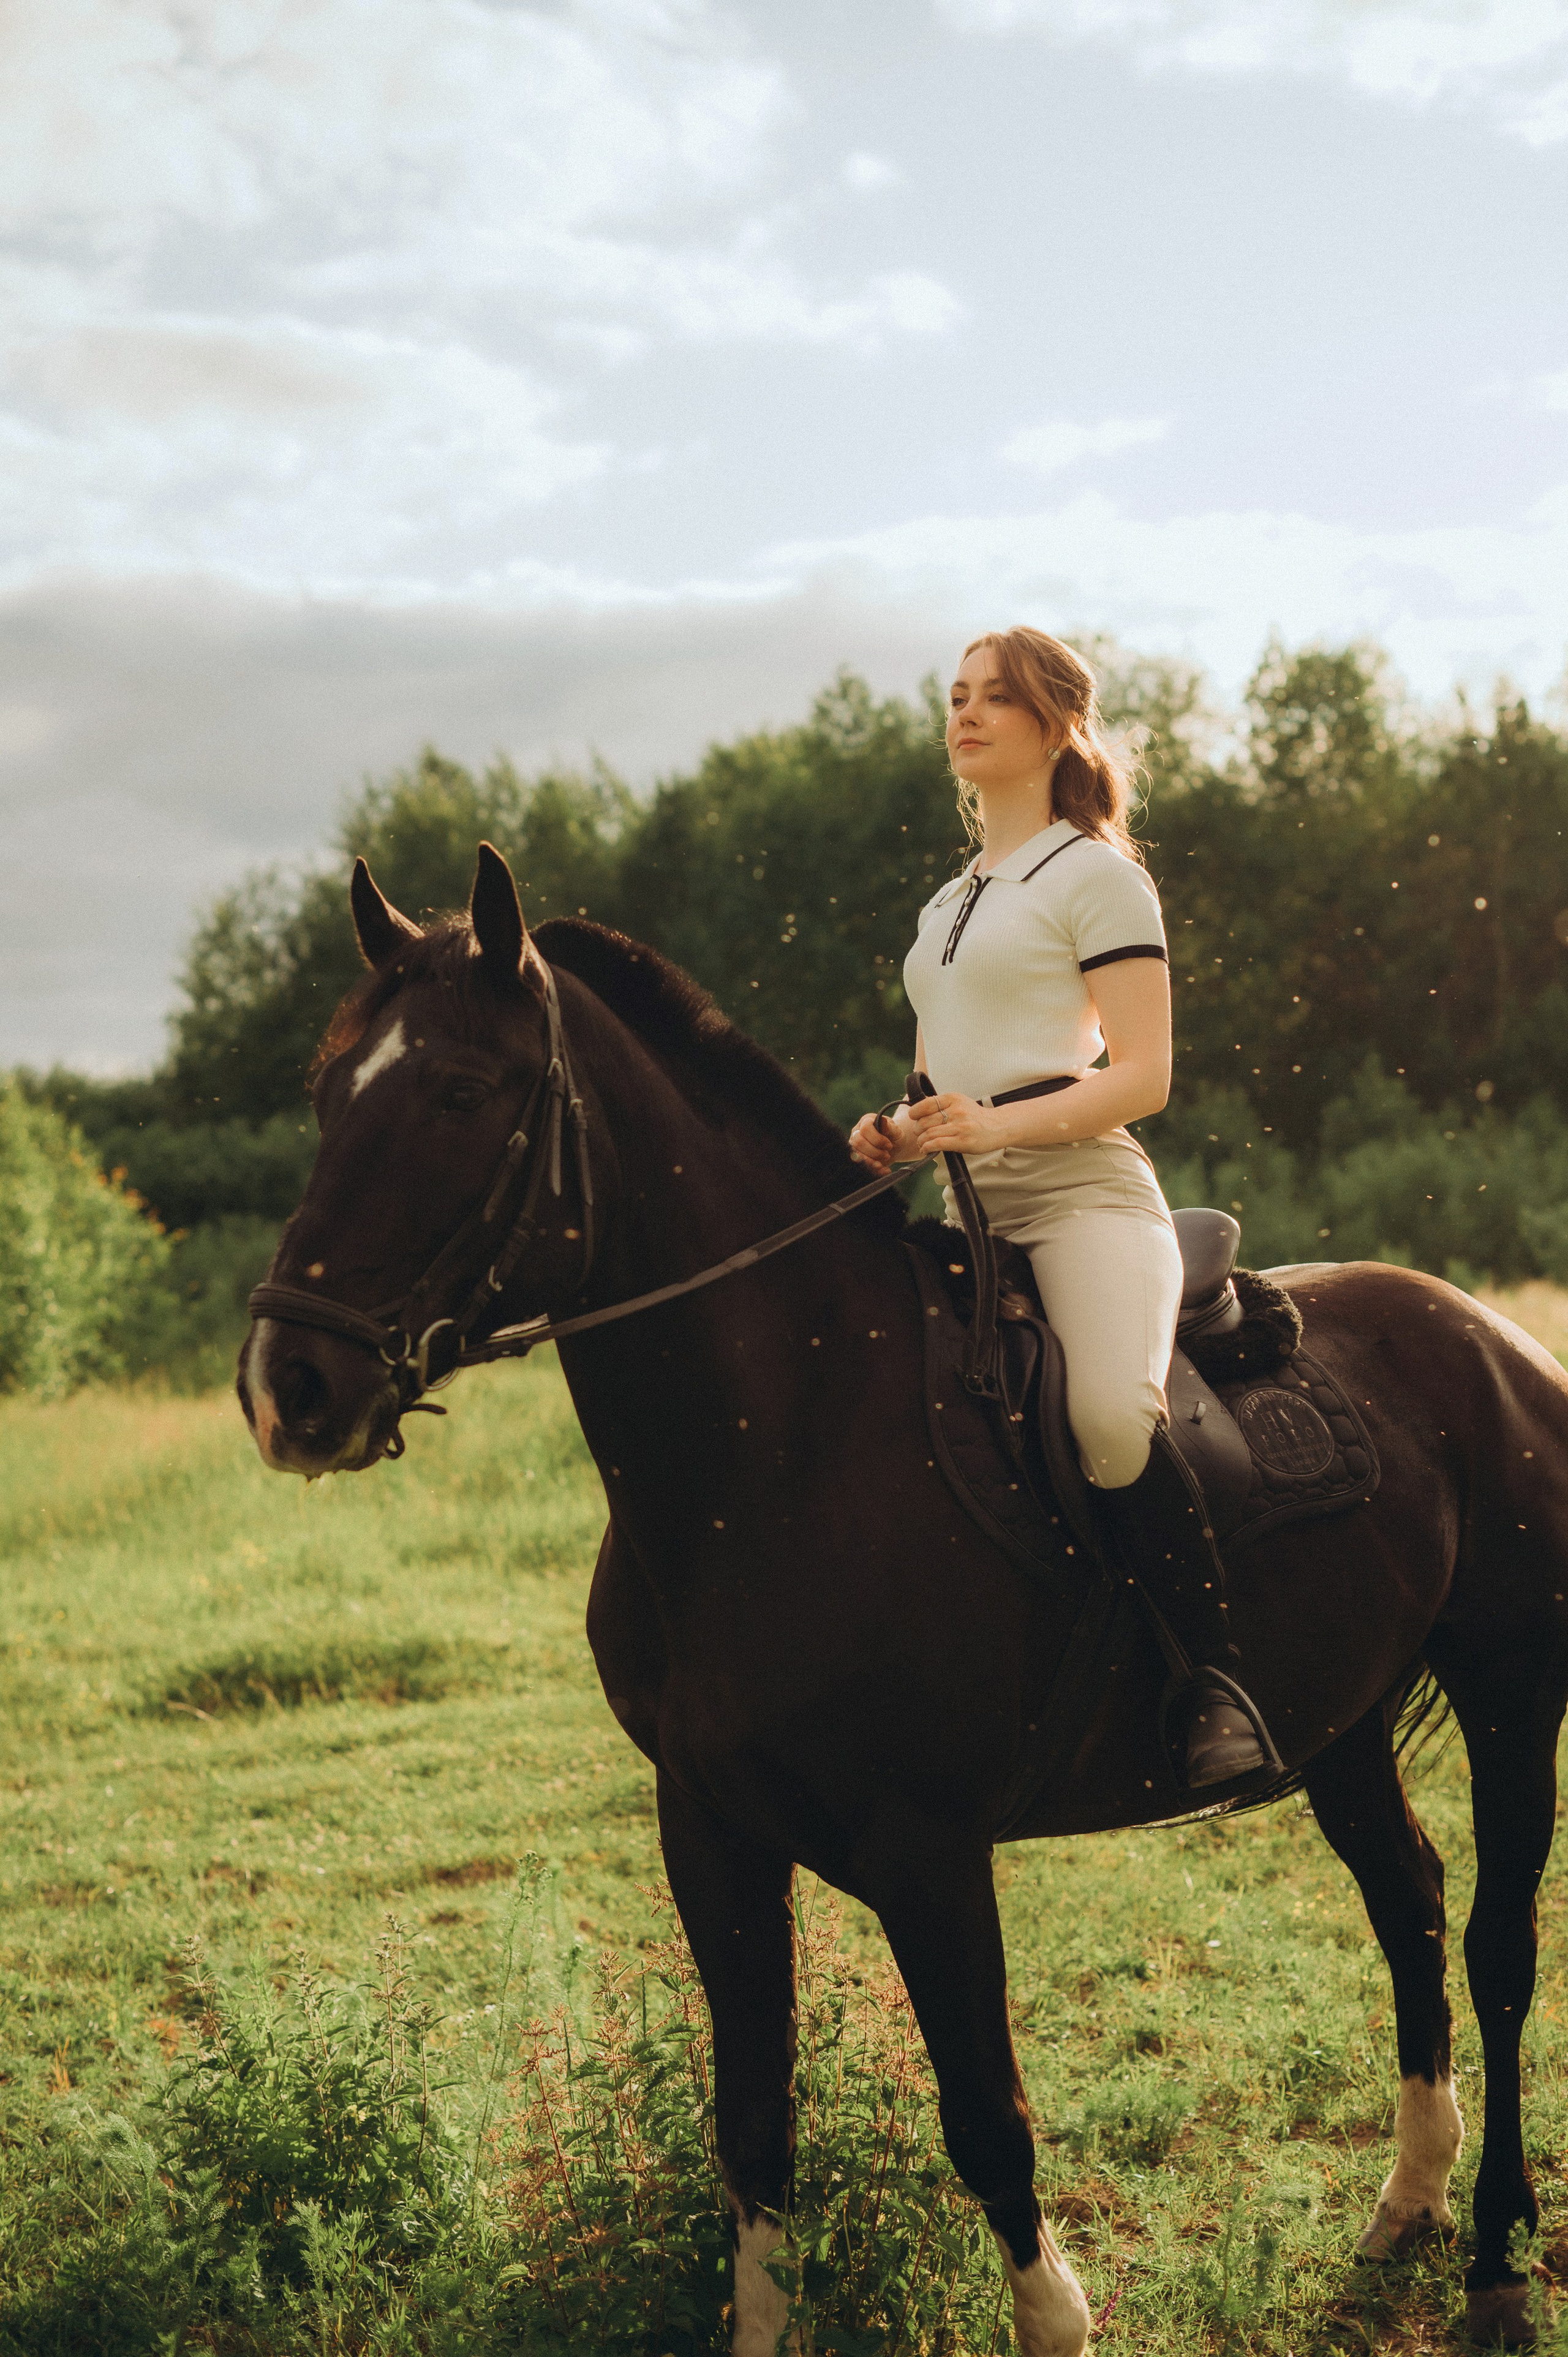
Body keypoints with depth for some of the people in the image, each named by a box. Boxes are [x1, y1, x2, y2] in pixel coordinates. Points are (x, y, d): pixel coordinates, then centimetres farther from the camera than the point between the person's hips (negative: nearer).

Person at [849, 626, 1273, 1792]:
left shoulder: (1096, 875, 3)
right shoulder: (949, 905, 26)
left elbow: (1144, 1077, -7)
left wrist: (993, 1123, -20)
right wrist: (895, 1132, 6)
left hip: (1081, 1189, -8)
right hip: (955, 1207, 8)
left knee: (1111, 1411, -34)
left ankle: (1217, 1680, -22)